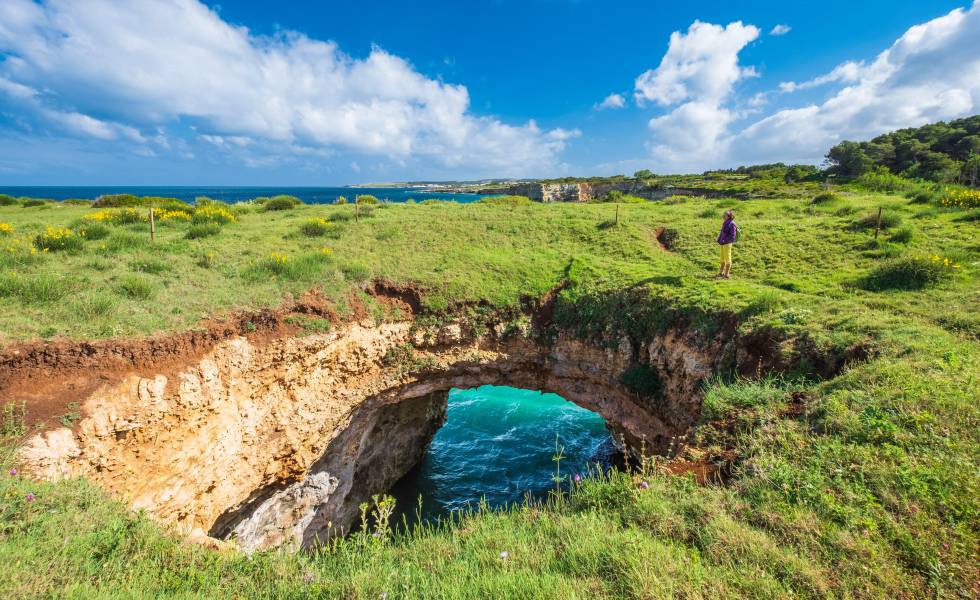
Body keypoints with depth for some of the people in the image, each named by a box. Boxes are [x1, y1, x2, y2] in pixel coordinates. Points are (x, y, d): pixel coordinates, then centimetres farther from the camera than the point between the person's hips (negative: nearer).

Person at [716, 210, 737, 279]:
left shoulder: (732, 224, -14)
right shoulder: (725, 223, 10)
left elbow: (732, 235, -19)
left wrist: (725, 241, -21)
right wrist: (719, 239, 10)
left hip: (727, 244, -9)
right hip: (723, 243, 9)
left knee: (727, 258, -1)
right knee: (722, 258, 15)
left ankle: (727, 274, 6)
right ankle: (721, 272, 25)